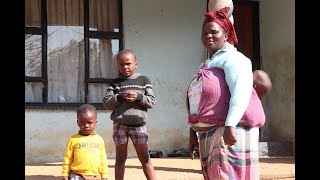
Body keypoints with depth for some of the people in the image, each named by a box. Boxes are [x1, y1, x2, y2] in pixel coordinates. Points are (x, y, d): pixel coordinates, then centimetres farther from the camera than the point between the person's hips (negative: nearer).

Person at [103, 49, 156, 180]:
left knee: (145, 158, 2)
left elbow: (152, 102, 2)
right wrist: (120, 97, -16)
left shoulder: (144, 80, 7)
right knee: (120, 158, 6)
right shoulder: (115, 83, 6)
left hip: (139, 124, 0)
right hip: (120, 124, 0)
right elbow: (106, 104, -1)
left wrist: (138, 97, -15)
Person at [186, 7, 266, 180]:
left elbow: (240, 93, -20)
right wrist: (193, 132, 21)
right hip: (208, 134, 9)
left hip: (230, 131, -9)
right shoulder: (204, 66, 22)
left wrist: (230, 126, -30)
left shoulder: (232, 59, -6)